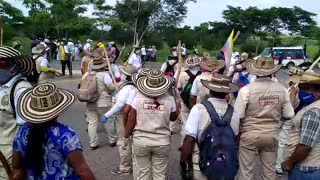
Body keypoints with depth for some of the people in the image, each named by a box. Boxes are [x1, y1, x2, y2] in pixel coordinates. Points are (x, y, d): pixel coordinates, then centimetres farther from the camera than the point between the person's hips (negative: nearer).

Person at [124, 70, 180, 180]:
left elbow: (131, 120, -5)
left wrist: (126, 136, 11)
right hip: (162, 142, 0)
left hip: (140, 141, 0)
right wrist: (177, 105, 27)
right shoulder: (169, 100, -8)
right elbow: (173, 118, 9)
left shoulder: (138, 97, -10)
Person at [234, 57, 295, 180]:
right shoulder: (282, 90, -5)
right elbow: (288, 116, 1)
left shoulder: (246, 89, -17)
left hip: (249, 135, -3)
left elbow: (238, 116, -15)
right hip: (271, 135, 4)